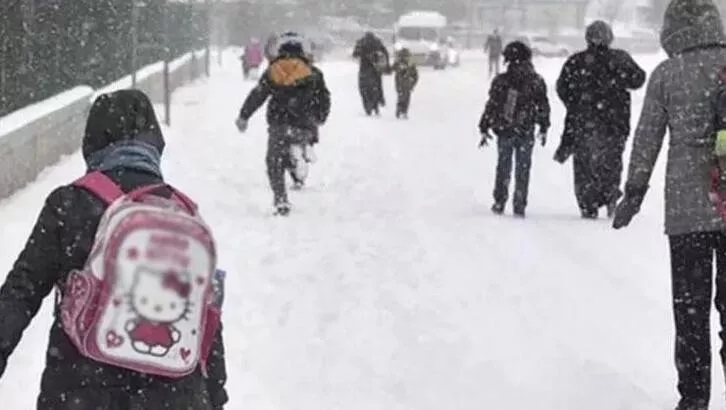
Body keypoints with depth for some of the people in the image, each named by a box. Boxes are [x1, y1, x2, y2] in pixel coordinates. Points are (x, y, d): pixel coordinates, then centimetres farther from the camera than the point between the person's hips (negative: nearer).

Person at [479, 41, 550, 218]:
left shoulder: (500, 81, -7)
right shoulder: (536, 81, -3)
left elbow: (491, 106, -5)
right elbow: (543, 107, 3)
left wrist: (484, 129, 3)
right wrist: (543, 129, 15)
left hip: (504, 131, 0)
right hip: (526, 132, 0)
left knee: (503, 167, 14)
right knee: (523, 170, 9)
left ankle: (499, 203, 15)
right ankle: (519, 207, 8)